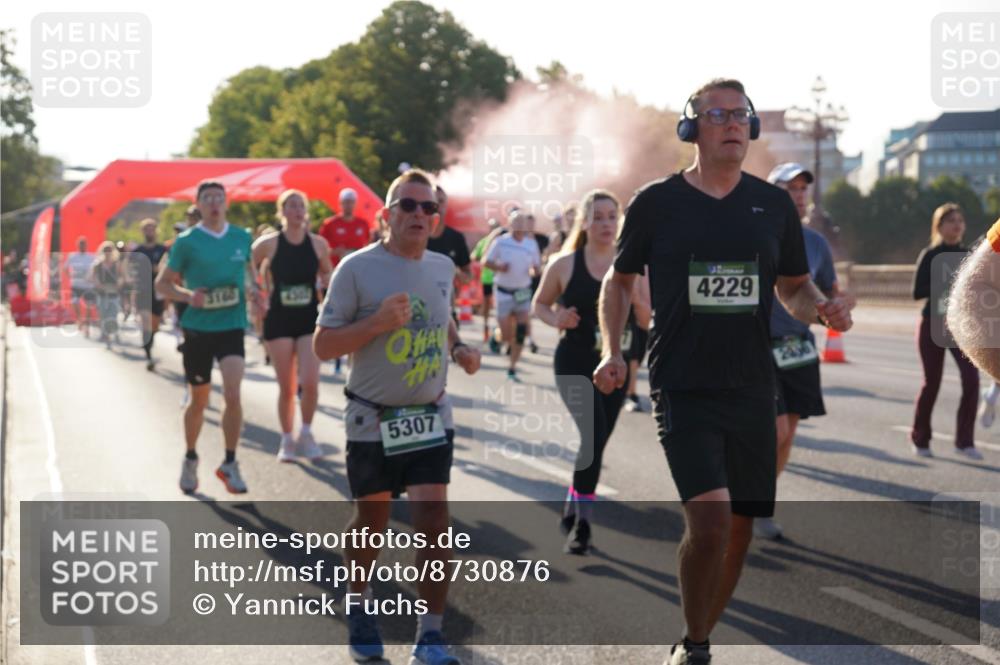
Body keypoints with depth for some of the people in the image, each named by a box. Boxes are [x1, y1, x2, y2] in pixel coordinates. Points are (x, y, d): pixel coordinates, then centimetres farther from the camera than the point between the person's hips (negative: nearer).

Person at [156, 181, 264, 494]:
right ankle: (190, 460, 33)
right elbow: (162, 283, 2)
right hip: (197, 327, -1)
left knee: (232, 394, -16)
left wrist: (254, 291, 2)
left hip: (232, 325, 1)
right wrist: (188, 295, -17)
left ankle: (229, 463, -2)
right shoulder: (186, 241, -4)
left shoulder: (242, 238, 4)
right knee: (198, 400, 10)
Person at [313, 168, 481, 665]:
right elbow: (323, 345, -11)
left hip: (431, 417, 3)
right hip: (373, 420, -3)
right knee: (371, 522, 11)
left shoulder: (443, 268, 6)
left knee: (434, 522, -9)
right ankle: (359, 608, 37)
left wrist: (459, 350, 5)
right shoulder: (357, 269, -10)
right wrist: (379, 322, -24)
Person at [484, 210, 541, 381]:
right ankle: (496, 337, 36)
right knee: (506, 335, -2)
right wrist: (499, 267, -21)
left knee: (522, 331, -8)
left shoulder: (531, 244, 4)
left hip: (523, 291, 3)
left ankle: (512, 369, 3)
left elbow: (537, 266, 12)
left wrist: (535, 270, -11)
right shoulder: (500, 242, -6)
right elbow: (487, 262, -1)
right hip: (504, 291, -3)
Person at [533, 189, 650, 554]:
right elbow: (540, 304, 8)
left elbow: (647, 320, 5)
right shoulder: (565, 265, -4)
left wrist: (636, 301, -16)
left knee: (597, 440, 11)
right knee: (594, 433, -19)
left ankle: (573, 508, 33)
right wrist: (557, 320, -13)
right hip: (573, 363, -3)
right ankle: (581, 522, -8)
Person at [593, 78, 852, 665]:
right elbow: (620, 280, 11)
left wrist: (822, 308, -5)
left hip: (752, 389, 4)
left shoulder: (774, 205, 7)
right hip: (682, 389, -4)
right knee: (710, 518, -19)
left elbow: (794, 287, 17)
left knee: (740, 527, 7)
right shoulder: (658, 202, 0)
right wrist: (612, 351, -3)